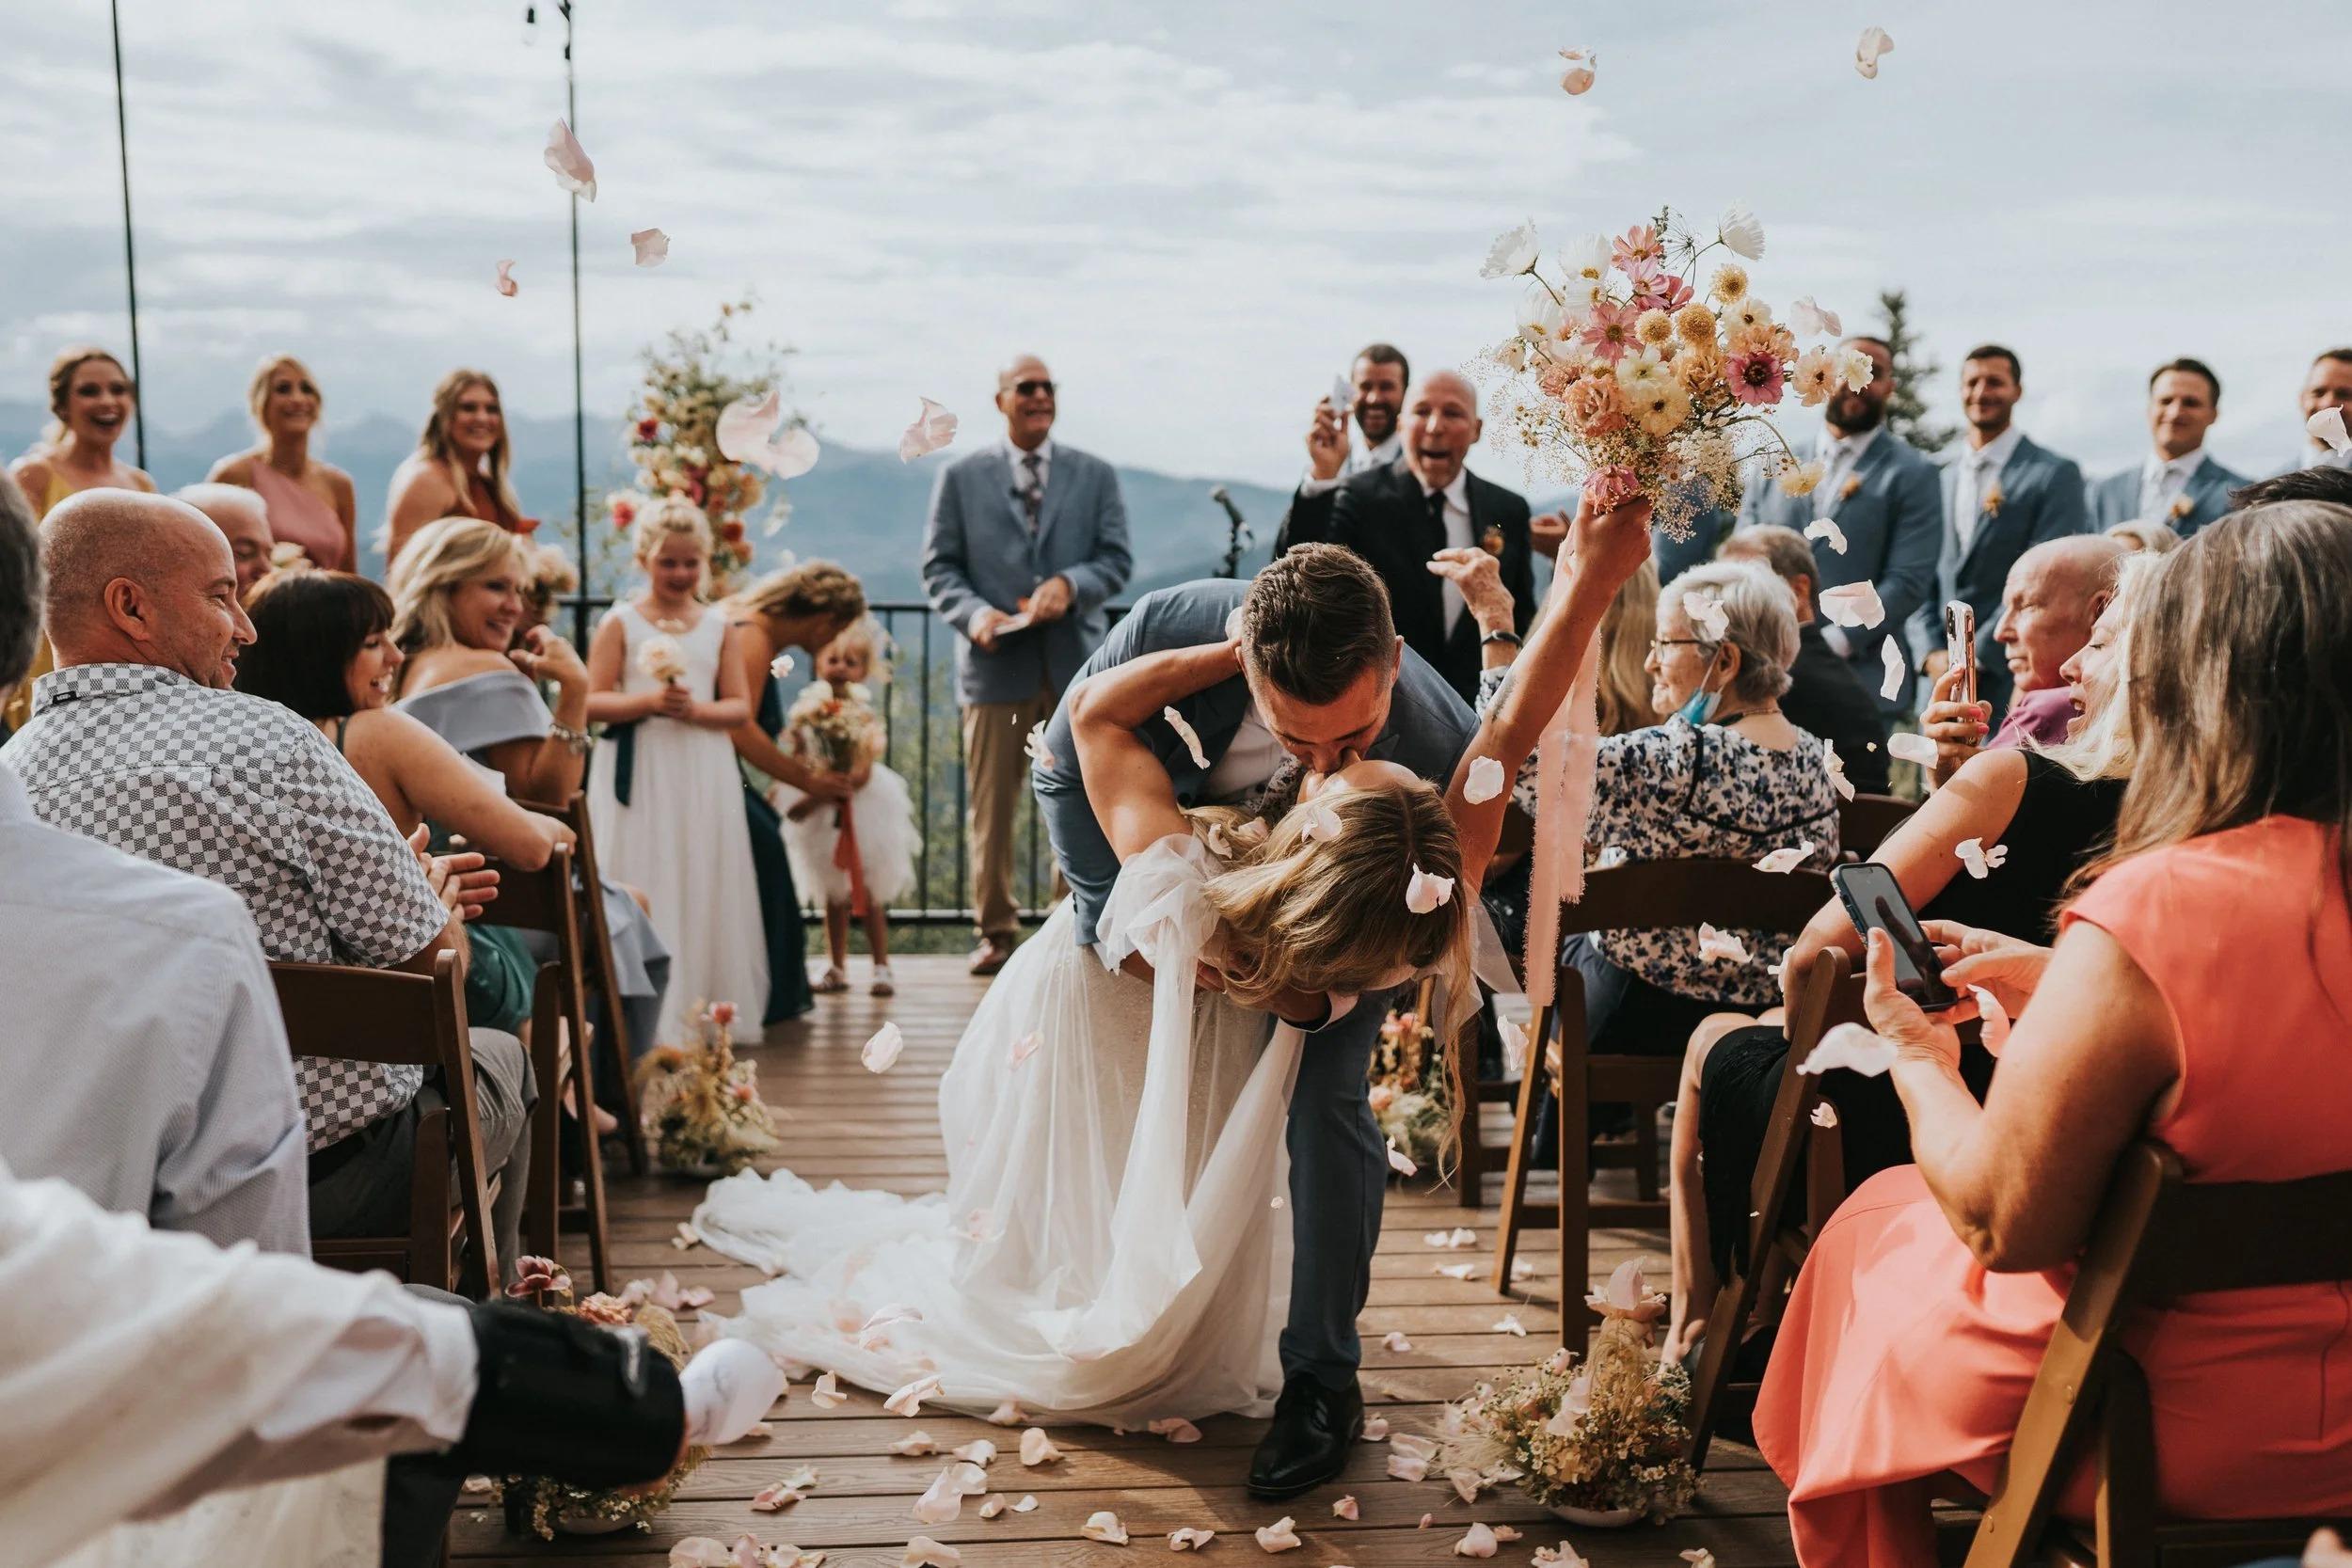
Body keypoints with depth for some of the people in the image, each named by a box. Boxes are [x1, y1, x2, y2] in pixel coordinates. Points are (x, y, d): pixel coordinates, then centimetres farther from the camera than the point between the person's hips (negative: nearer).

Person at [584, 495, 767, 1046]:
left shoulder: (718, 626, 7)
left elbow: (740, 706, 4)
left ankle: (701, 1010, 15)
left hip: (703, 778, 3)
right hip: (638, 777, -2)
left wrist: (697, 710, -14)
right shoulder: (620, 623, 1)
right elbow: (592, 702, -4)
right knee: (643, 894, -2)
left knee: (704, 890, 5)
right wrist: (647, 700, -18)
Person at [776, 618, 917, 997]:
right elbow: (795, 762, 5)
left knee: (870, 895, 1)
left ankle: (881, 968, 8)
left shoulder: (863, 715, -13)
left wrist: (813, 799, -28)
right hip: (822, 817, 4)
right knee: (834, 896, 12)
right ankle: (837, 968, 18)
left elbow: (861, 773, -20)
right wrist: (786, 793, -14)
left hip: (859, 809, -4)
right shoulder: (808, 710, 0)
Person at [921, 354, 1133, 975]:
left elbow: (1117, 558, 5)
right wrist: (974, 613, -14)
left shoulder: (1096, 475, 11)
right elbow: (939, 567, 5)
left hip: (1077, 661, 1)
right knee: (991, 807, 2)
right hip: (995, 663, -1)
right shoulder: (961, 476, 8)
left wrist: (1071, 585, -15)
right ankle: (996, 931, 13)